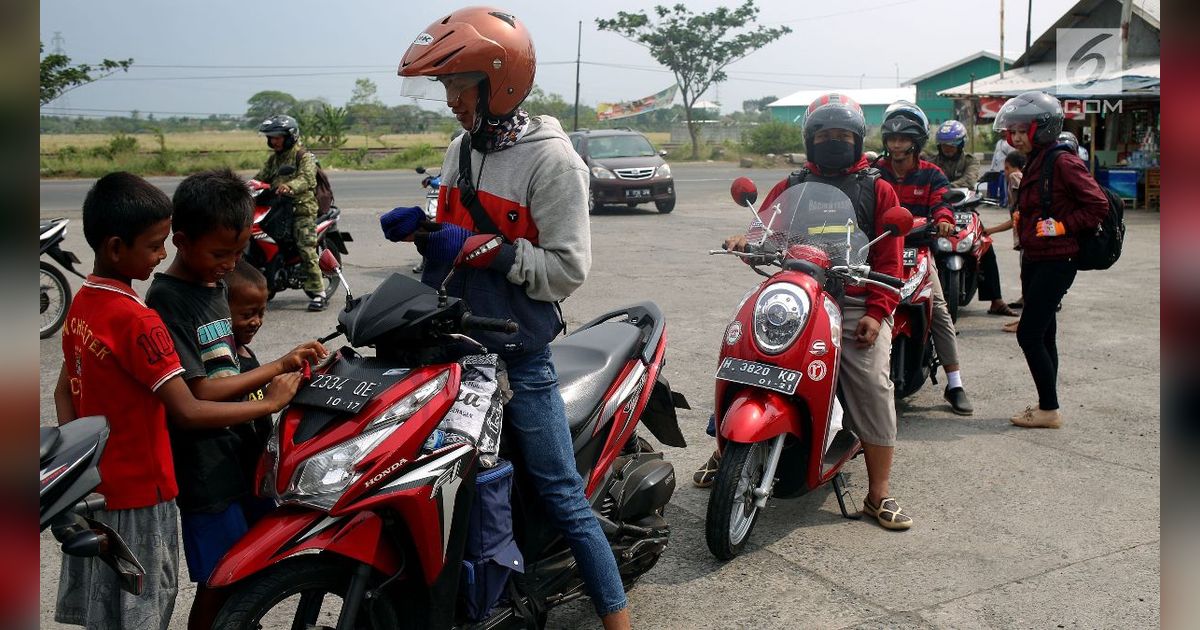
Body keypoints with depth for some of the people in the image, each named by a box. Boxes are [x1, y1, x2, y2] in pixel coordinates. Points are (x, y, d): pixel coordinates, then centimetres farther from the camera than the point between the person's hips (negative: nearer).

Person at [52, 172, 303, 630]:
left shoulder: (81, 303, 2)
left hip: (93, 489, 8)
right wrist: (270, 402, -20)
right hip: (139, 494, -8)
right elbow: (188, 412, -28)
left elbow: (64, 391, 10)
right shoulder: (138, 322, -25)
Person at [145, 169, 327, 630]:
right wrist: (277, 367, -24)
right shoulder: (167, 302, -17)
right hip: (203, 466, -8)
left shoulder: (214, 285, 10)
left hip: (233, 450, 8)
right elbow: (198, 393, -23)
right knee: (221, 582, 1)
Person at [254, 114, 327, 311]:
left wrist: (290, 187, -39)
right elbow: (261, 177, 19)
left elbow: (307, 178, -20)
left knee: (306, 249, -17)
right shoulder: (274, 158, 23)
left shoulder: (304, 155, -3)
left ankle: (318, 293, -15)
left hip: (302, 207, -7)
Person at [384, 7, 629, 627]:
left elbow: (568, 269, -16)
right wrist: (421, 227, 2)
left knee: (562, 496, -2)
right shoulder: (461, 149, 11)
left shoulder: (550, 159, -12)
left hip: (517, 355, -7)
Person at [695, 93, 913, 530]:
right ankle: (724, 451, 14)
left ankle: (879, 495, 1)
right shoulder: (791, 187, 17)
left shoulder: (878, 190, 11)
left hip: (857, 308, -2)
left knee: (873, 392, -10)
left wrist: (876, 312, -8)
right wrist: (746, 240, -20)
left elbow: (890, 258, 4)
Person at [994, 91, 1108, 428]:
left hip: (1056, 261, -10)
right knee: (1043, 335, 13)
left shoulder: (1062, 161, -15)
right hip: (1035, 259, 10)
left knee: (1029, 335, -9)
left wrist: (1061, 226, -20)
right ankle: (1047, 407, 21)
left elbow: (1097, 205, -18)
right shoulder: (1036, 162, 14)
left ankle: (1049, 410, 2)